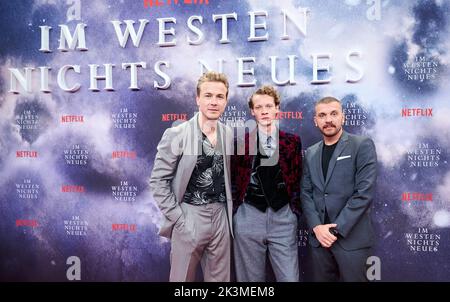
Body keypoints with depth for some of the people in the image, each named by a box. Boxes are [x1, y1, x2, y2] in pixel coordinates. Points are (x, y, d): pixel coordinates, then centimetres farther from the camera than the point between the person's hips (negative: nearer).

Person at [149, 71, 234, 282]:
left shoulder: (230, 135, 4)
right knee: (182, 278, 9)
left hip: (221, 219, 4)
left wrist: (230, 212, 6)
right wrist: (178, 218, -12)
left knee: (220, 278, 14)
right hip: (189, 219, -4)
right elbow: (158, 181, -10)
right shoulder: (177, 134, -11)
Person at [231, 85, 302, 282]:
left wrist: (295, 209, 3)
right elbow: (233, 180, 8)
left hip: (283, 217, 1)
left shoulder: (292, 141, 6)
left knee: (289, 278, 3)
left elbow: (297, 179, 9)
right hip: (249, 217, 0)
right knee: (251, 278, 10)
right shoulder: (240, 141, 3)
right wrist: (235, 210, 3)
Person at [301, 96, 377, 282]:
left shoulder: (362, 145, -4)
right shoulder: (310, 153, 11)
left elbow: (364, 193, -12)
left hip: (351, 238, -4)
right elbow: (306, 193, 7)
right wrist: (316, 227, -8)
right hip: (318, 238, 4)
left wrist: (336, 229, -14)